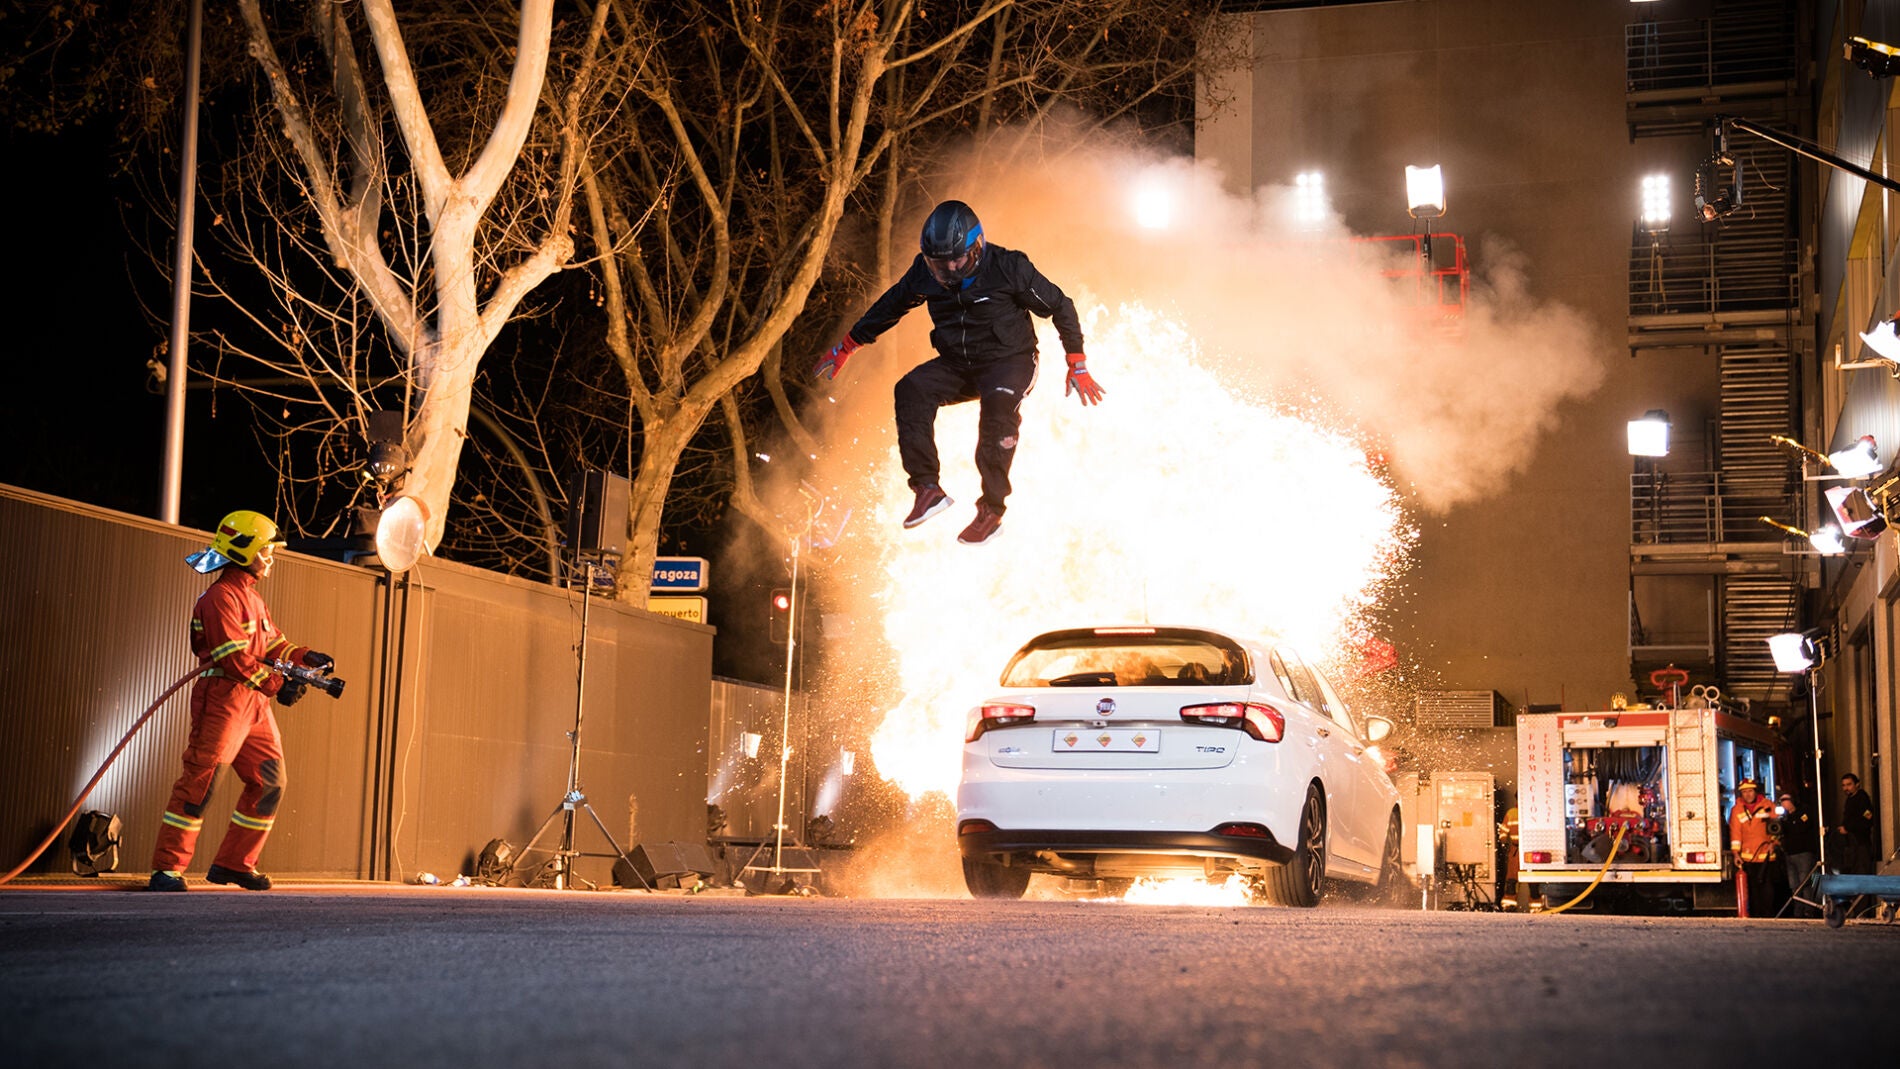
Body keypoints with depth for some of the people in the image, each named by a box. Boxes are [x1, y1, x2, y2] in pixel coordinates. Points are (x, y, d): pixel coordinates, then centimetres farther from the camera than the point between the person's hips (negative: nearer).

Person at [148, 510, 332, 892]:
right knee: (200, 781, -11)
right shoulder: (221, 597, -12)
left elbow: (271, 643, 21)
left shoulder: (251, 596, 20)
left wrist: (305, 656, 4)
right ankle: (167, 869, -8)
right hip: (222, 699, -10)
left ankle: (234, 863, 19)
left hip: (254, 703, 10)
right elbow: (235, 658, -19)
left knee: (270, 782, 10)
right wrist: (276, 685, -19)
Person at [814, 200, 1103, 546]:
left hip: (1010, 361, -4)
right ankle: (928, 488, -24)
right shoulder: (925, 274, -5)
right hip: (957, 366, 4)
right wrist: (845, 348, 15)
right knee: (911, 389, -25)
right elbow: (889, 307, 12)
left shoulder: (1007, 267, -16)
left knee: (998, 401, -37)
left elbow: (1061, 307, -8)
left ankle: (992, 508, -29)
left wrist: (1077, 366, -11)